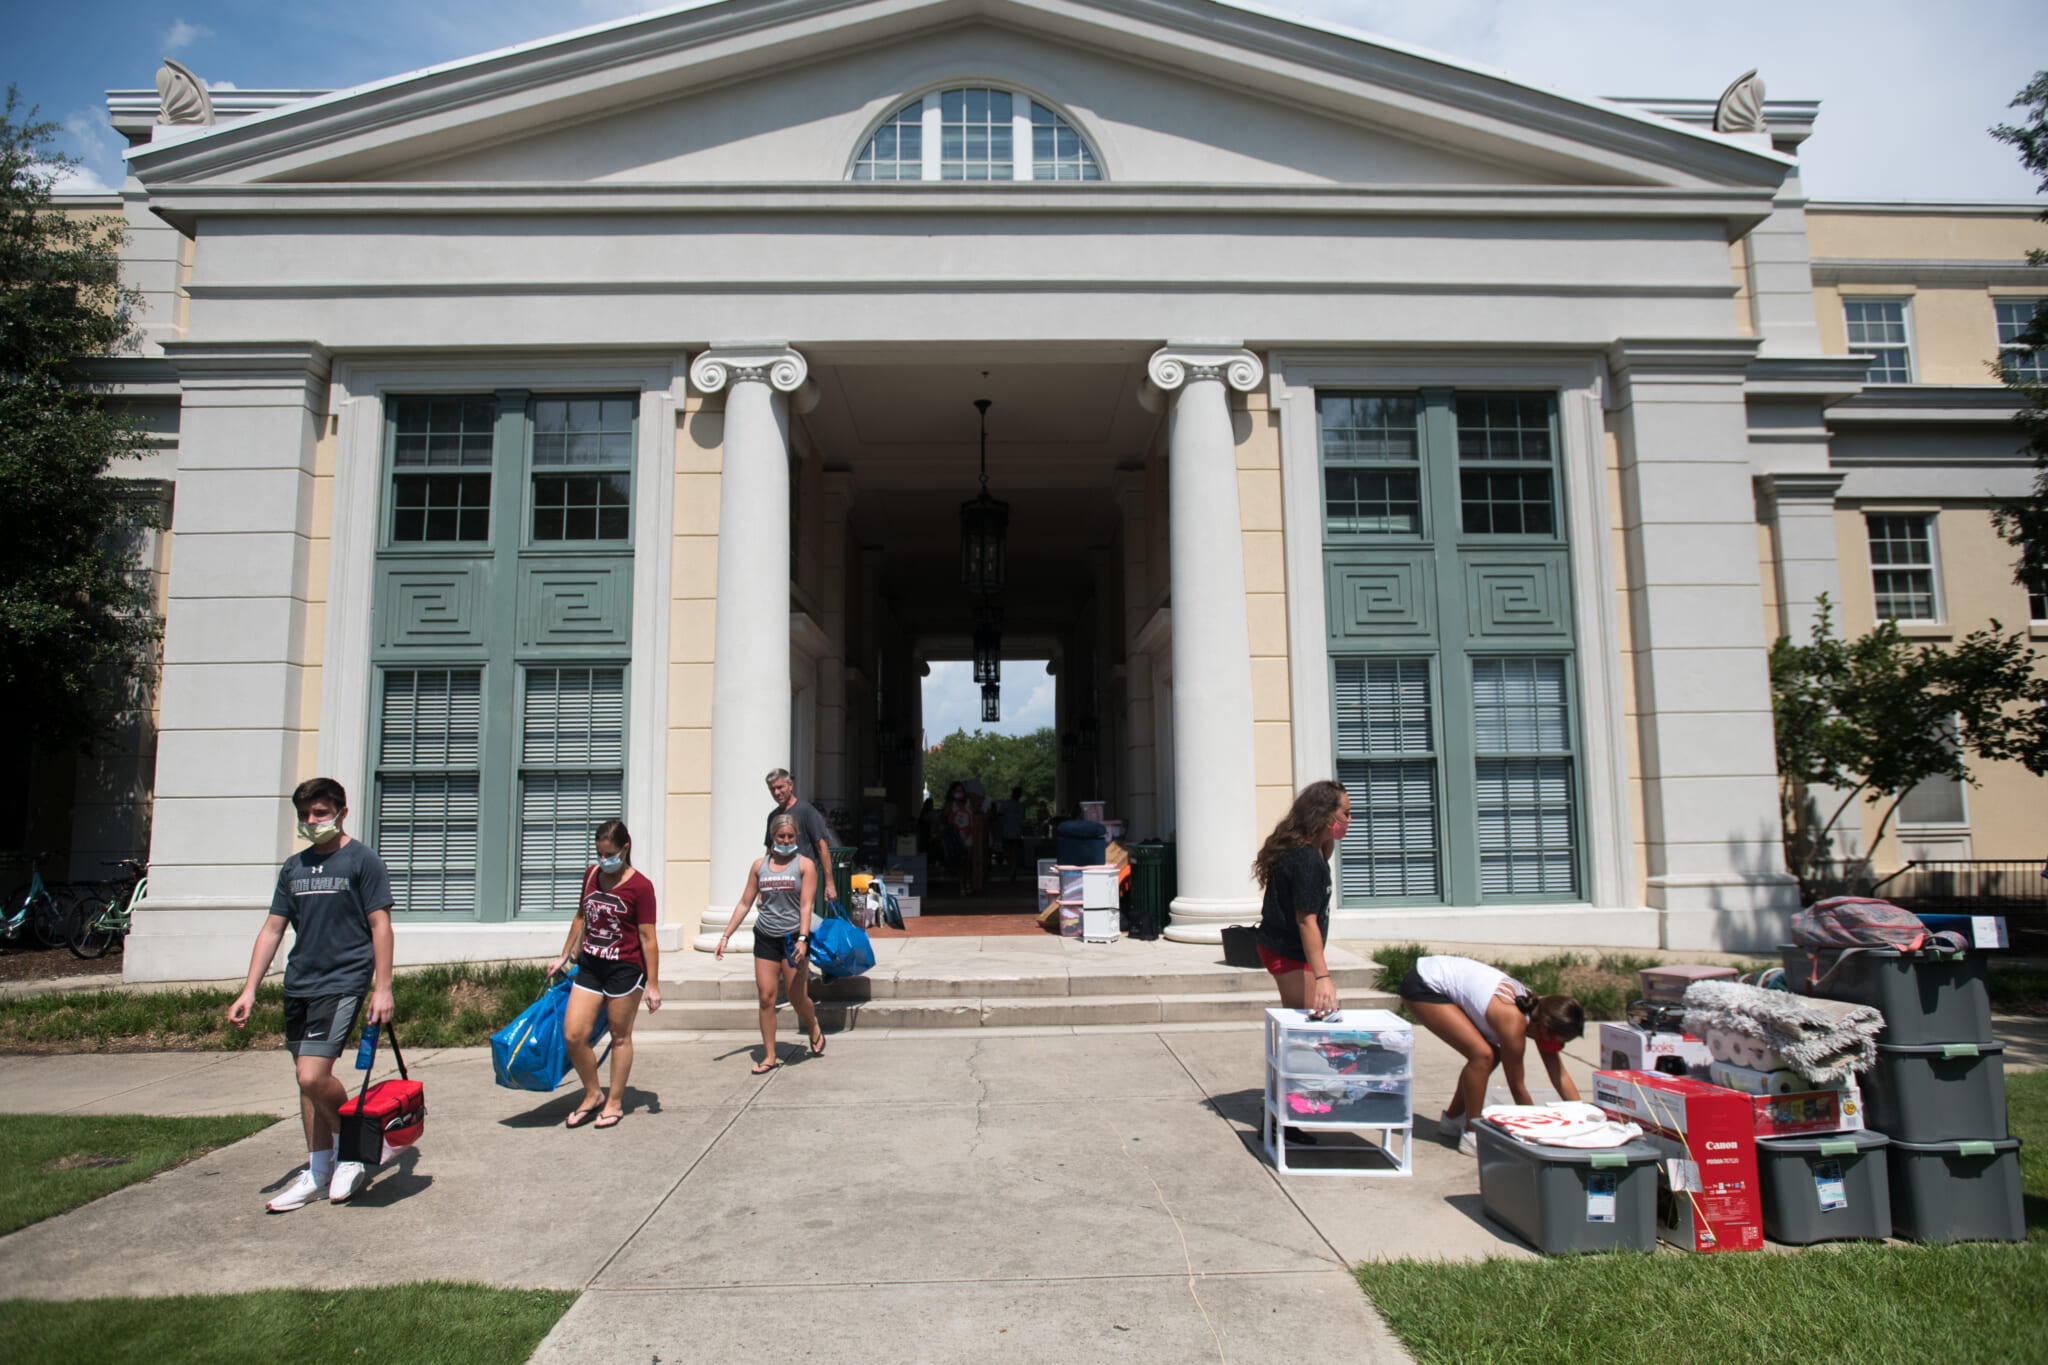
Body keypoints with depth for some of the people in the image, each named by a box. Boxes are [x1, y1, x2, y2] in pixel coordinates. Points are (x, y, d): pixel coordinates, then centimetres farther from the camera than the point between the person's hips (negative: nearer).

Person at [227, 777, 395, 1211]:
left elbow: (380, 926, -8)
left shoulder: (362, 861, -5)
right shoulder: (293, 868, 13)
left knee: (313, 1075, -16)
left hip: (342, 982, -6)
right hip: (298, 984, 7)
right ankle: (317, 1172, 22)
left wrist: (382, 988, -14)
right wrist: (249, 991, 7)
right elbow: (272, 929, 14)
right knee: (308, 1080, 11)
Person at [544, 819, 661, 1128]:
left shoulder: (640, 886, -12)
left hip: (625, 969, -6)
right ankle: (592, 1095, 22)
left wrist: (652, 985, -12)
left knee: (620, 1037, 7)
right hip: (589, 965, 6)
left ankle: (614, 1103, 23)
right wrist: (563, 956, 22)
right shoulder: (591, 874, 6)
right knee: (573, 1035, 1)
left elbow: (647, 938, -12)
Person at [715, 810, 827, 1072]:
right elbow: (745, 903, 13)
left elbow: (806, 905, -8)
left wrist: (802, 939, -19)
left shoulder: (804, 865, 0)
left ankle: (814, 1030, 30)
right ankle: (769, 1056, 8)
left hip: (793, 937, -3)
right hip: (765, 938, 3)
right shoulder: (759, 866, 9)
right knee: (766, 998, -1)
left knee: (797, 997, -1)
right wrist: (725, 936, 9)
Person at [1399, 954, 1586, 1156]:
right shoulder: (1514, 1021, -27)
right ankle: (1472, 1136, -8)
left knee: (1491, 1055, 9)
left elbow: (1561, 1078, 5)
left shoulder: (1538, 1009, -4)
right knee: (1482, 1054, -19)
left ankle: (1452, 1120, 26)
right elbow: (1516, 1086, -15)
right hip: (1421, 986, -9)